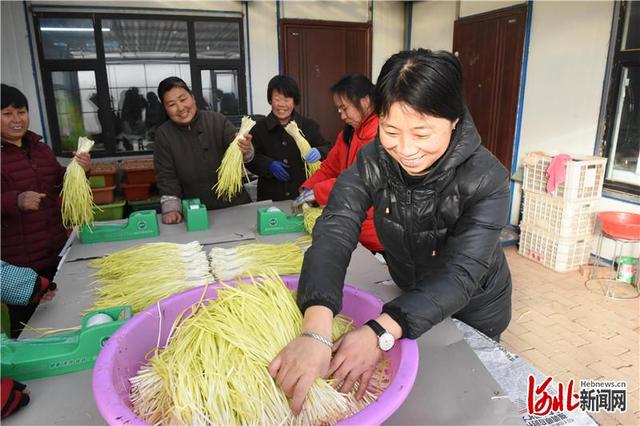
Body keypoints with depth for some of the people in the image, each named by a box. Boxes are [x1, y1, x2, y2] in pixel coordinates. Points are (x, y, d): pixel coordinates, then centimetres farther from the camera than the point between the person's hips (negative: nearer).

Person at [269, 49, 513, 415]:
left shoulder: (486, 179, -30)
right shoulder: (372, 162, -23)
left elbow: (460, 274, -37)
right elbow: (334, 234, -36)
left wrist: (381, 333, -52)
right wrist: (316, 330, -52)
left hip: (473, 308, -2)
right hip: (408, 296, 3)